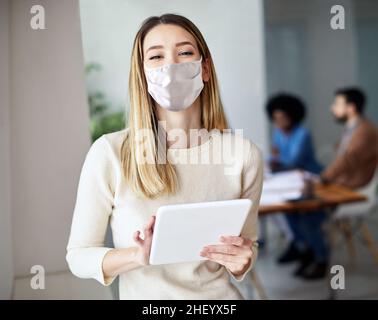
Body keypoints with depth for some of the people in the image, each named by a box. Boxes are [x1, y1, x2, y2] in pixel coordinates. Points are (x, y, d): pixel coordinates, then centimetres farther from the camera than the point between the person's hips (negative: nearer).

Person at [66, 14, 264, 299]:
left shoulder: (244, 154, -10)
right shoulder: (108, 153, -15)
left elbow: (249, 247, 3)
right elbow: (78, 255, -8)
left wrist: (240, 261, -17)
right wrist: (137, 256, -24)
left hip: (221, 295, 2)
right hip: (142, 294, -2)